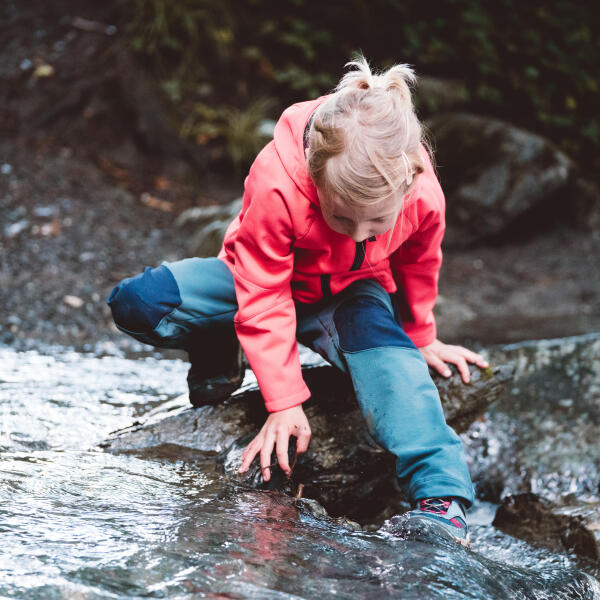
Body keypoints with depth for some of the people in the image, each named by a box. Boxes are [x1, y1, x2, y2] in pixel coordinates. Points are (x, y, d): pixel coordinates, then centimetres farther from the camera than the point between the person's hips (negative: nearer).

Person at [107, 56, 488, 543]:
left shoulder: (424, 197, -27)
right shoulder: (276, 184, -37)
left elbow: (419, 267, -1)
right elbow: (264, 297, -27)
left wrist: (421, 337, 15)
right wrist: (285, 401, -28)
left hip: (354, 291, 1)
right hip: (273, 281, -1)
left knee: (388, 353, -36)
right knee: (138, 302, -25)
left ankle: (440, 496, -37)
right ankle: (219, 354, 4)